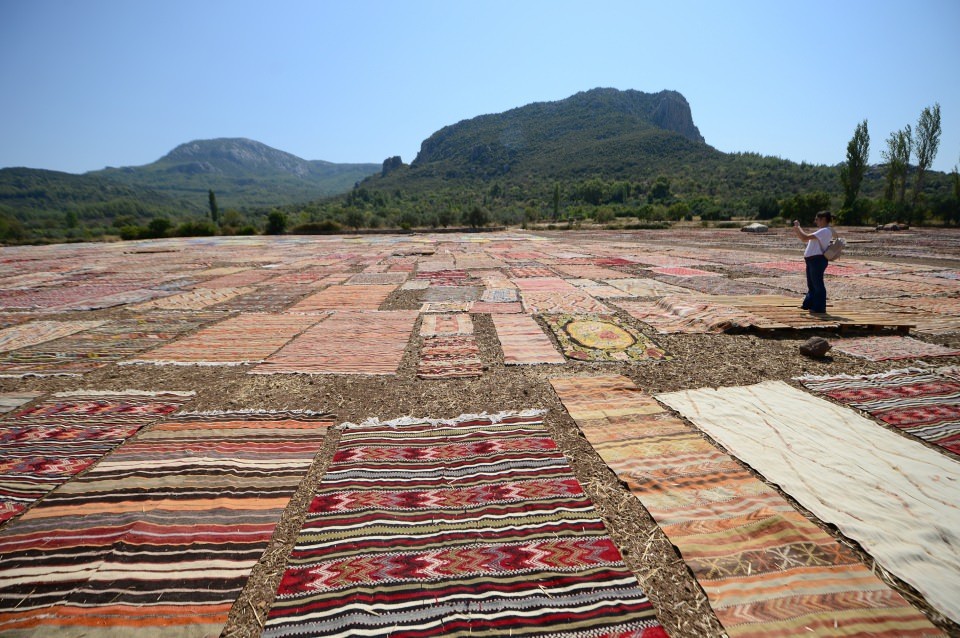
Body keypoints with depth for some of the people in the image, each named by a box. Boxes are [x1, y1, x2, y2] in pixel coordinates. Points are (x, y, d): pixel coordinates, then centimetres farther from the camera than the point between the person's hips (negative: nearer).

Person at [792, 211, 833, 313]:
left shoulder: (825, 231, -14)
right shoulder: (821, 231, 18)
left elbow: (805, 237, -23)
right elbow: (804, 239, 21)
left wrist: (798, 227, -11)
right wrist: (797, 230, 10)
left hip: (817, 260, -10)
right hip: (812, 260, 10)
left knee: (817, 284, -3)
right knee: (811, 284, 17)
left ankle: (819, 307, 4)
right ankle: (809, 304, 27)